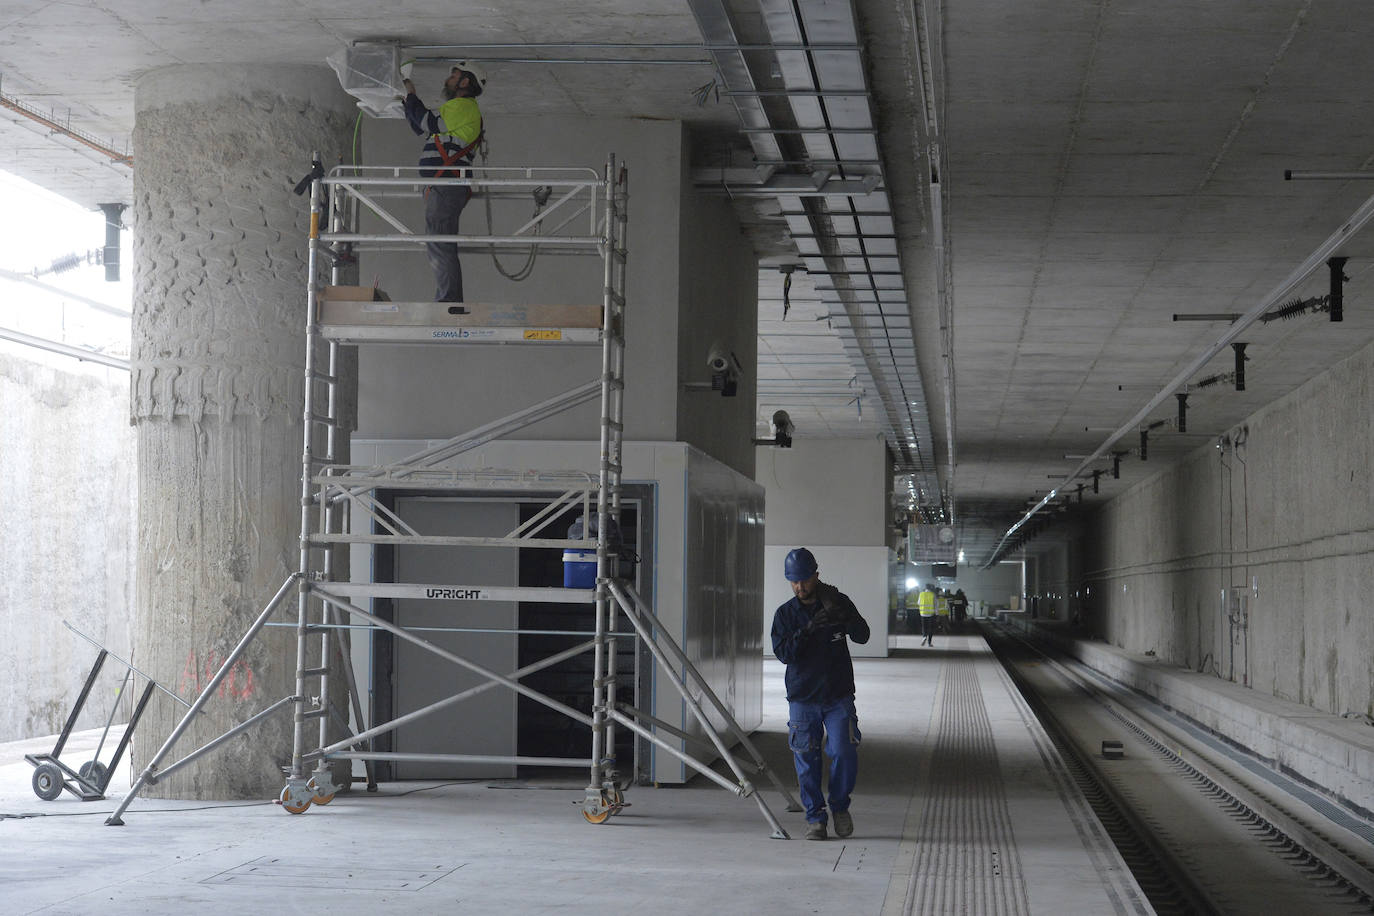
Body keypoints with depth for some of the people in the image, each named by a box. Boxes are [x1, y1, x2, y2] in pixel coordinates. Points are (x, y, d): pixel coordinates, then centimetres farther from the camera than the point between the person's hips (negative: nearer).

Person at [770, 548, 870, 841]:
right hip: (802, 698, 1)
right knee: (807, 761, 0)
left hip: (839, 697, -1)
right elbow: (783, 652, -11)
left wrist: (843, 614, -26)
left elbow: (862, 636, -9)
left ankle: (839, 805, 13)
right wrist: (809, 628, -23)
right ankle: (815, 817, 13)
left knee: (844, 753, -11)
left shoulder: (838, 602, 2)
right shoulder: (785, 614, 1)